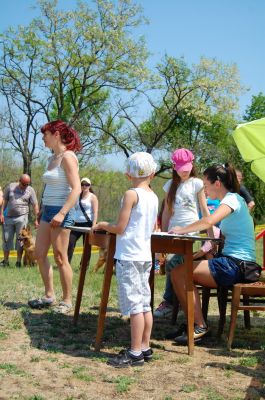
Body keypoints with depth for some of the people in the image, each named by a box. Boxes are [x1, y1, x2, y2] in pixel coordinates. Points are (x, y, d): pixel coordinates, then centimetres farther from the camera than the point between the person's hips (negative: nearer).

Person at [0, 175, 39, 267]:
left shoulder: (30, 190, 1)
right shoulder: (10, 186, 5)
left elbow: (35, 205, -2)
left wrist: (36, 219, -8)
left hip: (21, 218, -2)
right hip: (8, 217, 2)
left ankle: (18, 261, 5)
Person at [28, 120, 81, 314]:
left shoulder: (67, 157, -11)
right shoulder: (53, 158, 14)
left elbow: (76, 189, -20)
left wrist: (61, 213, -26)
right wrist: (44, 211, 16)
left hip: (61, 211, -9)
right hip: (48, 210, 9)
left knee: (60, 258, -3)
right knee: (40, 254, 10)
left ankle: (67, 301, 9)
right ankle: (49, 296, 21)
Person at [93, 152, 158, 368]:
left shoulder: (131, 194, -11)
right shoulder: (154, 196, 10)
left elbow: (120, 228, -12)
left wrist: (103, 225, 6)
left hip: (129, 256, -8)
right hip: (146, 255, 8)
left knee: (133, 305, -5)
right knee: (144, 303, 11)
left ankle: (135, 353, -1)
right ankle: (145, 348, 18)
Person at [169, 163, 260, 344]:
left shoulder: (232, 199, -12)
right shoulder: (233, 199, 19)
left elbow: (208, 221, -29)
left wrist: (182, 230, -18)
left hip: (234, 265, -10)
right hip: (235, 264, 10)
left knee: (179, 273, -12)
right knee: (185, 272, 11)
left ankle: (199, 326, -6)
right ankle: (196, 324, 9)